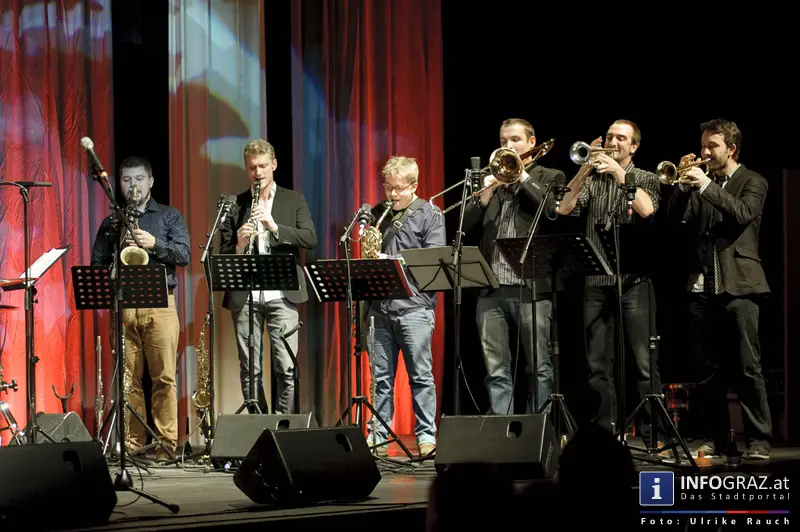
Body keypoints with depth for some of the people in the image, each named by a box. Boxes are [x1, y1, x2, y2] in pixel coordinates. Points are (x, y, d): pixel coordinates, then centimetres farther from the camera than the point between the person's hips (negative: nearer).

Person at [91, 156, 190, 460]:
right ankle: (131, 444, 4)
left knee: (164, 377, -8)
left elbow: (184, 254, -1)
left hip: (160, 304, -2)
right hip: (122, 306, 2)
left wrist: (154, 244, -16)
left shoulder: (169, 216, 12)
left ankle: (167, 443, -5)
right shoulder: (111, 223, 18)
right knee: (128, 378, 1)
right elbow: (97, 264, 15)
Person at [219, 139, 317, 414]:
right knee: (249, 370, 2)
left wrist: (275, 226, -15)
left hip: (282, 295, -1)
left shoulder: (293, 200, 10)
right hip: (245, 296, 1)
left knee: (287, 368, -6)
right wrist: (239, 245, -13)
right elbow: (224, 254, 9)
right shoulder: (235, 205, 11)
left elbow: (310, 238, -3)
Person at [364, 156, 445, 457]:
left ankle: (426, 436, 0)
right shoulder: (378, 214, 16)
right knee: (380, 376, 6)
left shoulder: (429, 215, 2)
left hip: (414, 306, -4)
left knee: (421, 374, -3)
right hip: (379, 306, 4)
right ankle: (377, 437, 9)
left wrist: (393, 261, -13)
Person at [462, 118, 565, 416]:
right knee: (496, 369, 3)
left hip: (531, 287, -4)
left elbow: (555, 211, -11)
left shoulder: (549, 178, 9)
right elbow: (465, 224, 10)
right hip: (491, 289, 4)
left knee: (540, 368, -3)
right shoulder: (491, 178, 19)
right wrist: (485, 193, -6)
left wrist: (523, 177, -7)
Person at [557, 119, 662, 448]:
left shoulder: (646, 179, 8)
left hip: (633, 281, -3)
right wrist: (585, 170, -9)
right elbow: (564, 209, -2)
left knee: (643, 361, -5)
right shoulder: (592, 180, 13)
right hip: (596, 281, 3)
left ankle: (651, 435, -2)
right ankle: (605, 432, 10)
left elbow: (647, 210, -13)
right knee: (598, 363, 4)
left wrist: (620, 174, -12)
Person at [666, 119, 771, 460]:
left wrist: (707, 185, -17)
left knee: (747, 367, -6)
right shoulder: (699, 184, 17)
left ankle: (759, 439, -3)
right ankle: (715, 436, 12)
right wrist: (684, 186, -7)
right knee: (710, 368, 6)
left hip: (738, 284, -4)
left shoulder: (752, 182, 4)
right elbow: (675, 217, 7)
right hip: (702, 285, 5)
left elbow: (743, 214, -14)